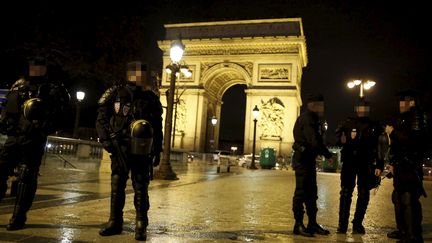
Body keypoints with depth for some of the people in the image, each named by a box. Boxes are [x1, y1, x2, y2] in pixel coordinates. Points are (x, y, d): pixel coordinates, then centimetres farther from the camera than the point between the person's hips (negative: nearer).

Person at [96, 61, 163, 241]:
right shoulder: (115, 94, 2)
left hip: (141, 151, -1)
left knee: (141, 189, 2)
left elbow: (158, 127, 7)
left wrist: (157, 151, 5)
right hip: (119, 149, 1)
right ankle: (115, 223, 23)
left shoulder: (151, 99, 3)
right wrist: (105, 139, -8)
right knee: (116, 187, 9)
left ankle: (141, 226, 12)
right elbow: (101, 119, 5)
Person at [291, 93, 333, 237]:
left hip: (309, 159, 10)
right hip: (303, 159, -10)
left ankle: (312, 223, 22)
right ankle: (298, 225, 4)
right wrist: (328, 155, -9)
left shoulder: (312, 119, 17)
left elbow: (316, 140, 14)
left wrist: (325, 153, 2)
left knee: (311, 192, 13)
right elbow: (315, 142, -22)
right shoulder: (307, 119, -15)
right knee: (301, 192, -4)